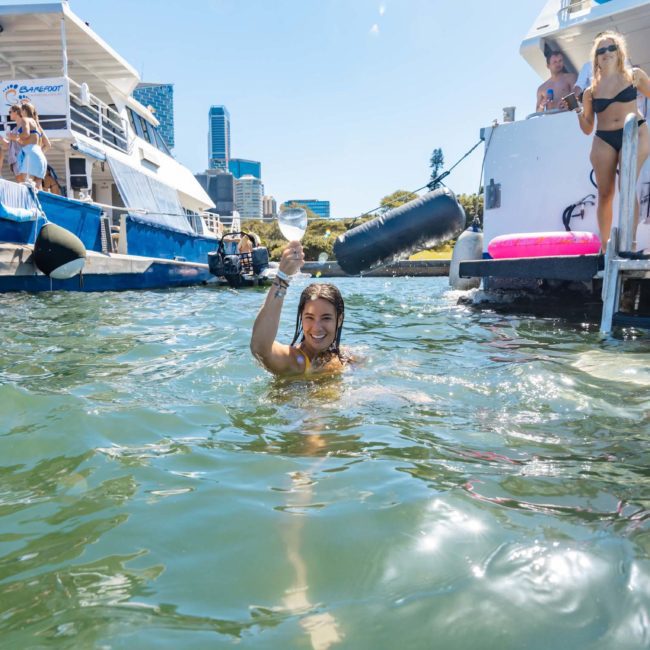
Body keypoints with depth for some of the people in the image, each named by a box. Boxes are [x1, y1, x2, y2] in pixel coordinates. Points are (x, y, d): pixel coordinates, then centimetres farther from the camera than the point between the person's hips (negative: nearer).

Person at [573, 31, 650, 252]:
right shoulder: (591, 91, 11)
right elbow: (587, 128, 12)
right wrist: (579, 113, -3)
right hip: (603, 141, 2)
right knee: (605, 193, -2)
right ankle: (604, 244, 4)